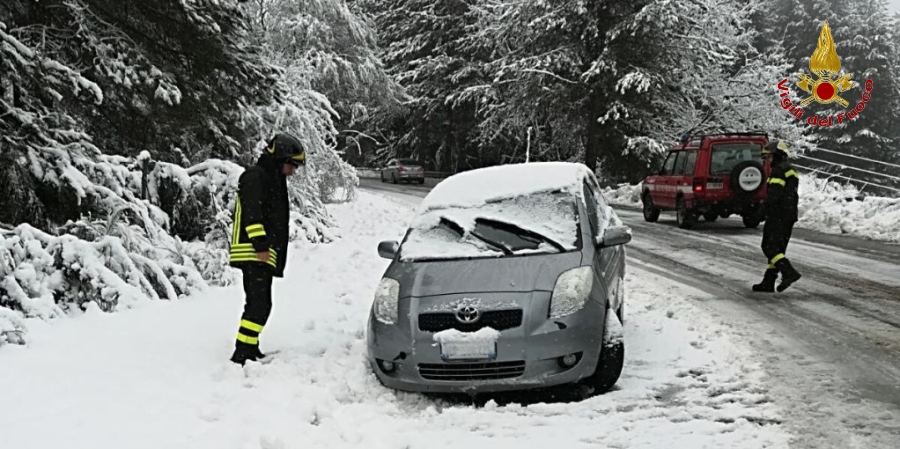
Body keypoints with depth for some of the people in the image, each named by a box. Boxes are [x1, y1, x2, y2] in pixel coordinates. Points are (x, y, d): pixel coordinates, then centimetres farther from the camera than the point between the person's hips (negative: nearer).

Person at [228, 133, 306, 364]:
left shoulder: (274, 181, 23)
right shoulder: (255, 176, -8)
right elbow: (252, 214, -19)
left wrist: (271, 250, 24)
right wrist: (261, 244, -24)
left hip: (264, 255, 10)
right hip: (252, 252, -10)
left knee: (261, 304, 13)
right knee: (258, 303, -16)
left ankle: (250, 348, 21)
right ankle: (242, 353, -17)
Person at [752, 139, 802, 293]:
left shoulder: (779, 170, -11)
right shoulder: (791, 171, 21)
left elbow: (774, 194, -21)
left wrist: (763, 210, -16)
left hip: (778, 216, -10)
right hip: (789, 216, 10)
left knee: (769, 247, -10)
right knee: (776, 248, 10)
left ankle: (789, 272, -22)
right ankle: (768, 282, 11)